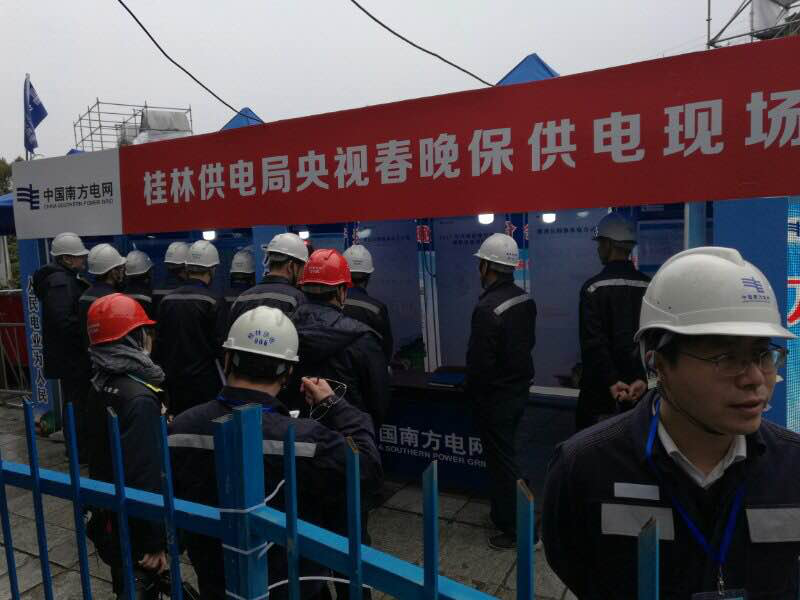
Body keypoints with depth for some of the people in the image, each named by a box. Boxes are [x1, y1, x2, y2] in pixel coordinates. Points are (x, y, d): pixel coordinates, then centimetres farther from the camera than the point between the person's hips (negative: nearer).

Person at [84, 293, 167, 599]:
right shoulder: (139, 398, -27)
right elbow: (146, 474, -26)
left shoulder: (101, 384, 0)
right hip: (132, 526, -8)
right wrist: (155, 542, -19)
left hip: (109, 517, 8)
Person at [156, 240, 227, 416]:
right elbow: (221, 344, -13)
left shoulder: (167, 300, 5)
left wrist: (165, 369, 18)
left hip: (174, 381, 6)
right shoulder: (214, 301, -12)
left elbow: (159, 341, 9)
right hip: (205, 380, -5)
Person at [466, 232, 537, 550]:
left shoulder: (487, 309, -25)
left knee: (502, 461, 5)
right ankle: (504, 513, 37)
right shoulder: (526, 300, 1)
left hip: (495, 398, -8)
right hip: (519, 389, 8)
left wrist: (472, 393, -6)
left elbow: (480, 362, -22)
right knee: (504, 456, 22)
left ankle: (515, 530, 18)